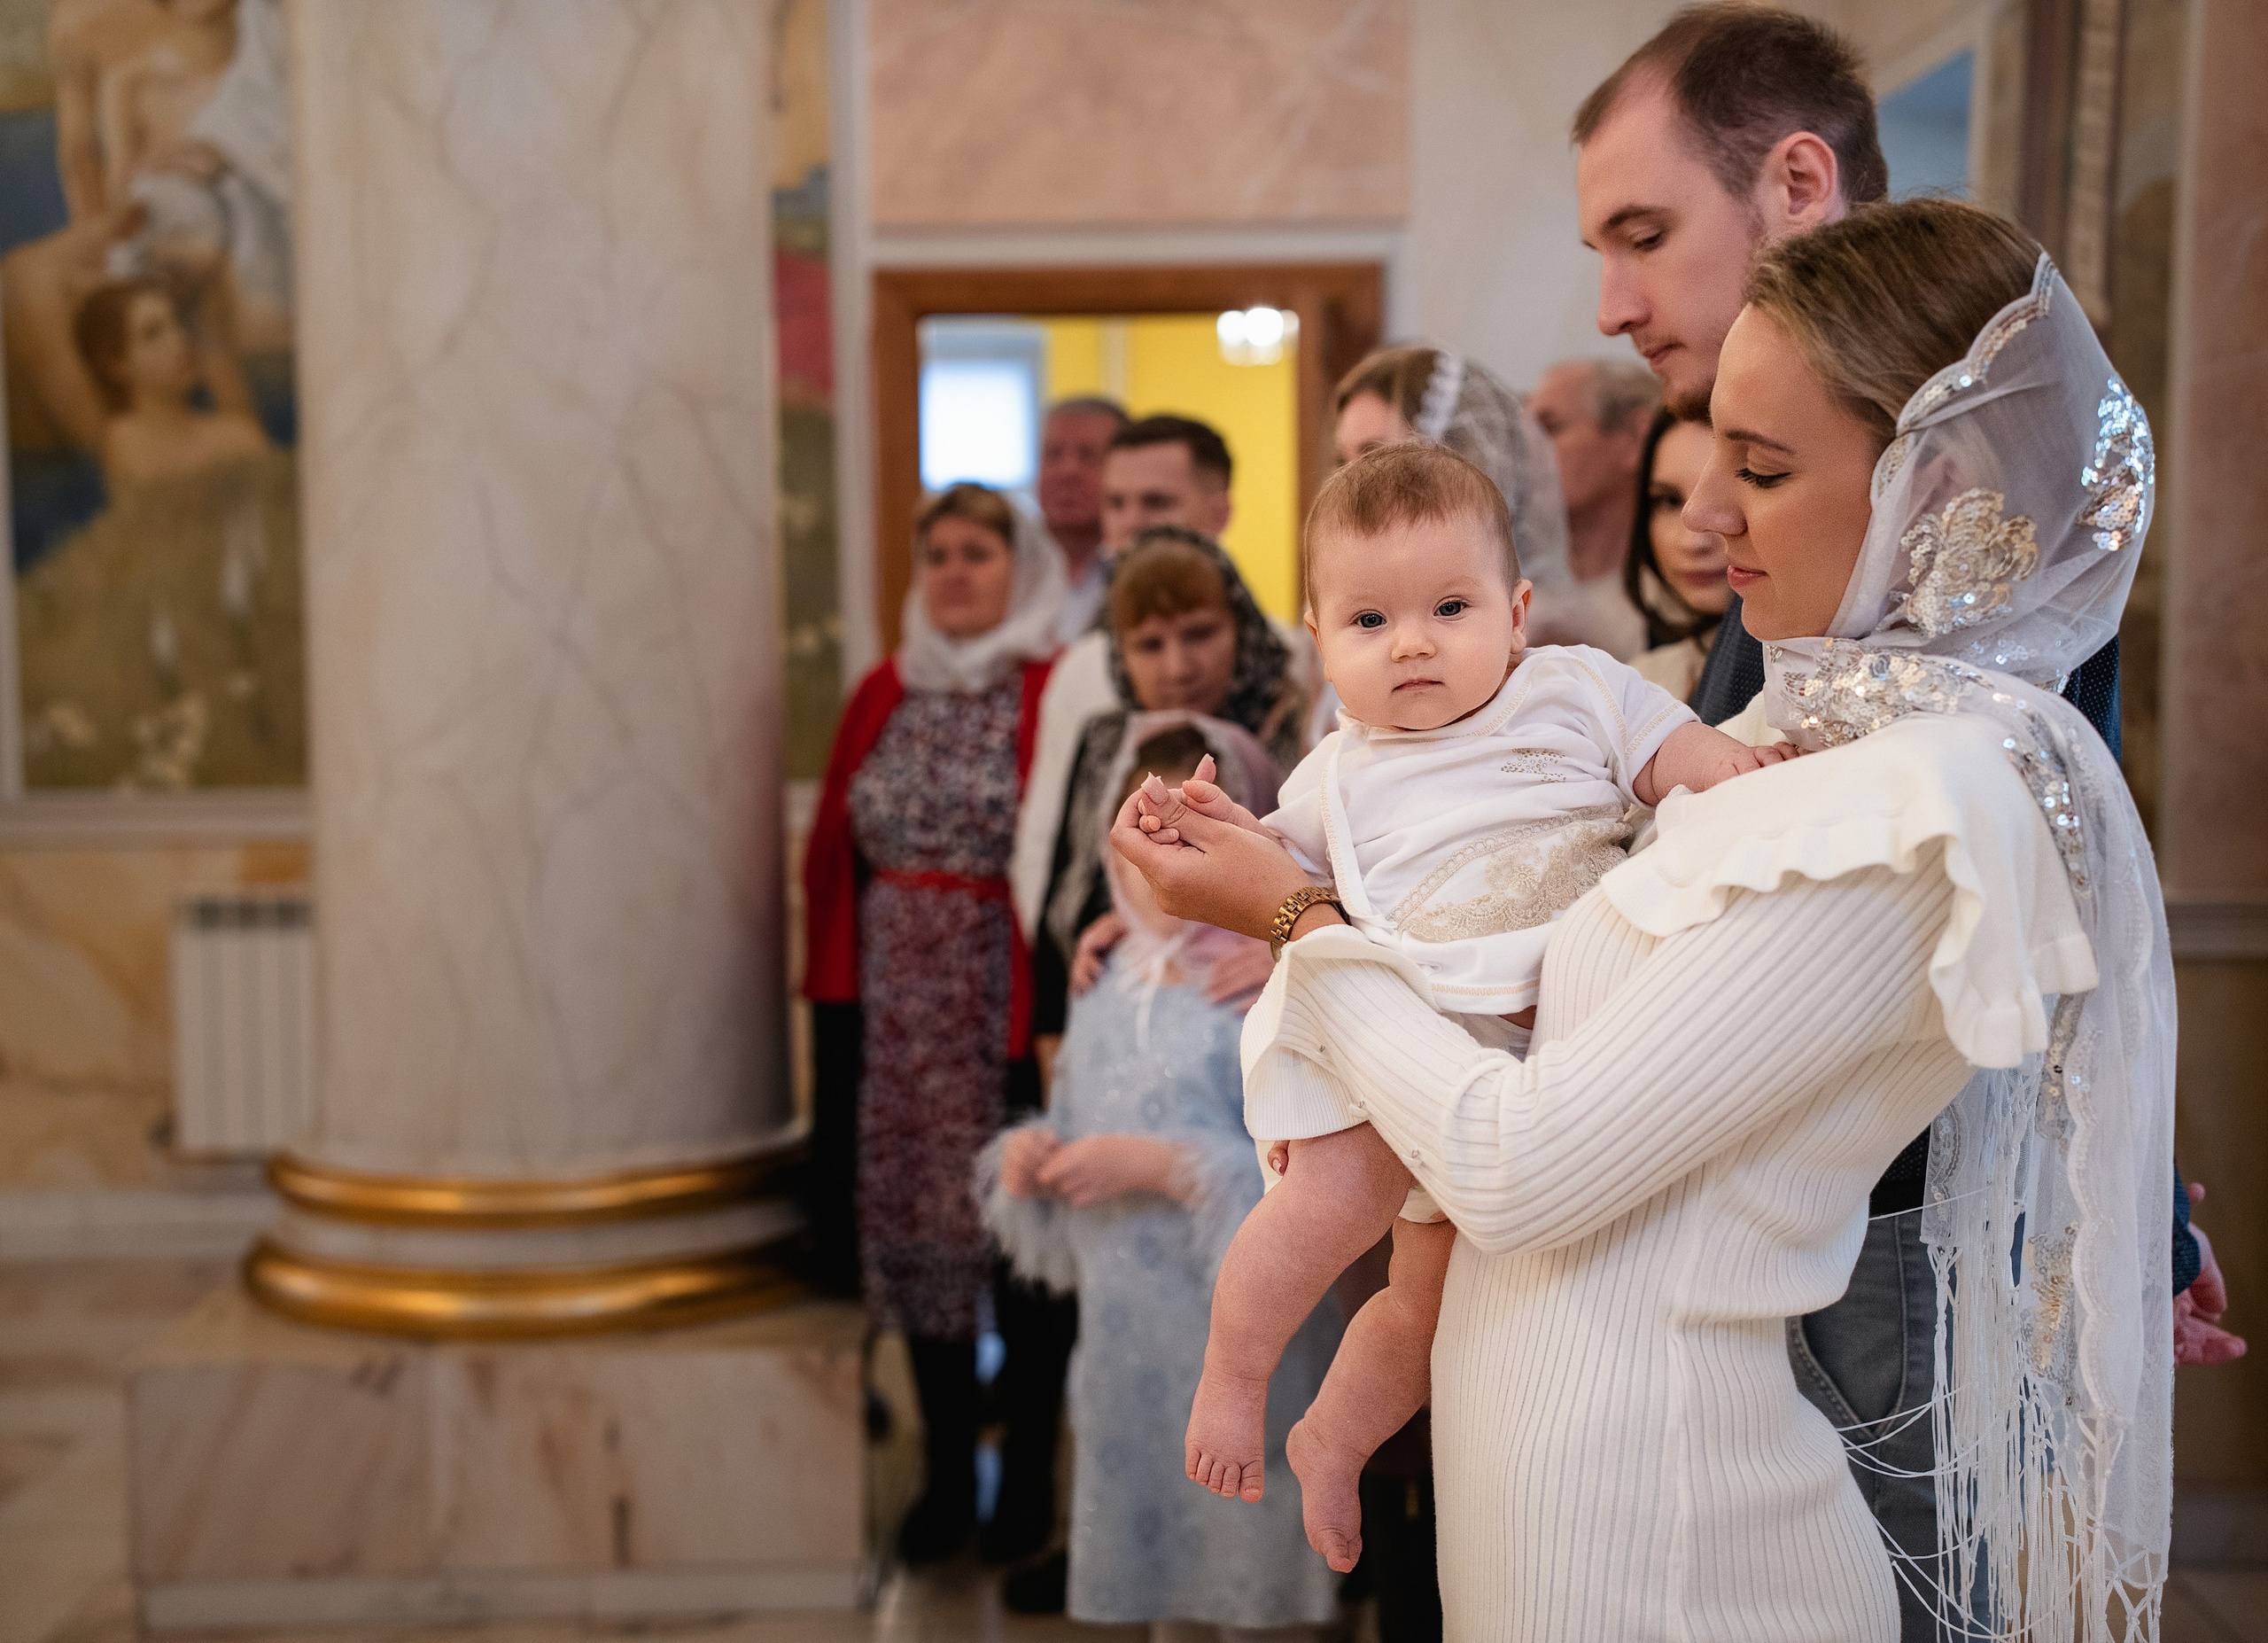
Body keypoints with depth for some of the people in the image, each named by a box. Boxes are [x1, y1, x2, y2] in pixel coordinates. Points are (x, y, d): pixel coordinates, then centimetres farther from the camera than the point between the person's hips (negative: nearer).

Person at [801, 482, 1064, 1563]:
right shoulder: (886, 693, 12)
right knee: (910, 1226, 9)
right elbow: (835, 854, 12)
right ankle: (949, 1474, 24)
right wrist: (835, 993, 5)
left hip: (1001, 1001, -5)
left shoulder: (1054, 693, -4)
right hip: (896, 1009, 5)